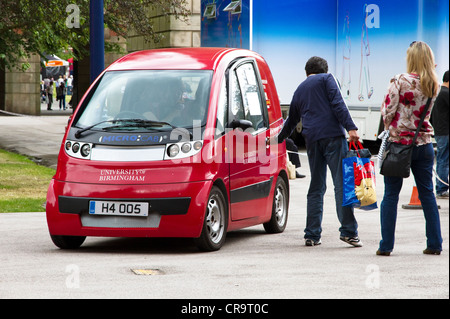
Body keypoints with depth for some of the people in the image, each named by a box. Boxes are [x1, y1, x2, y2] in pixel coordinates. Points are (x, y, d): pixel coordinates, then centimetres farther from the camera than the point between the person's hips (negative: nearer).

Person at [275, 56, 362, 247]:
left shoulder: (299, 91, 25)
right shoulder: (326, 79, 9)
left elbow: (291, 122, 35)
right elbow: (337, 103, -8)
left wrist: (278, 139, 52)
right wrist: (350, 127, -15)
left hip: (312, 140, 5)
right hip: (332, 135, -5)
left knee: (316, 188, 10)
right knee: (341, 184, -8)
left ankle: (312, 235, 7)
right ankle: (348, 231, -15)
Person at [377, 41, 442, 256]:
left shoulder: (401, 81, -12)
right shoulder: (433, 85, 3)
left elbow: (387, 111, -9)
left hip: (399, 142, -4)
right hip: (424, 144, 4)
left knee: (391, 194, 2)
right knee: (427, 194, 11)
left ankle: (386, 245, 2)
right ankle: (434, 244, 12)